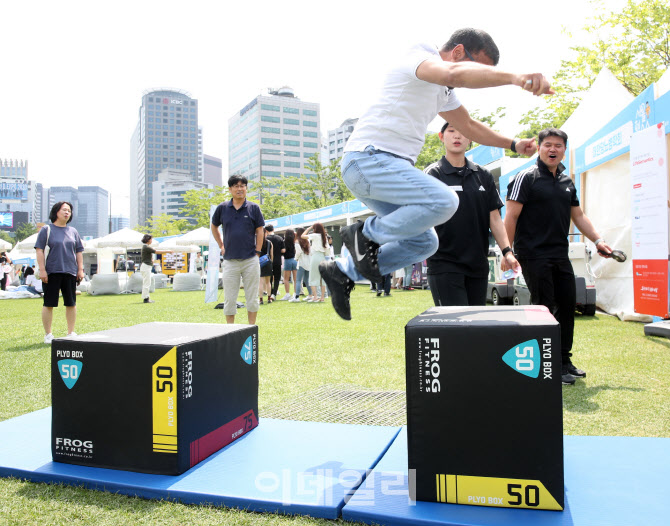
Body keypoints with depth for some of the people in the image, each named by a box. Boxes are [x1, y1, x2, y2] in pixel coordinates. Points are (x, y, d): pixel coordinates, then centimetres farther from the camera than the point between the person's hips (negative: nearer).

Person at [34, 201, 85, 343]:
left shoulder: (73, 231, 14)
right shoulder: (47, 230, 2)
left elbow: (79, 251, 16)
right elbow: (39, 250, -3)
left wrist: (80, 269, 8)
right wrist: (42, 269, -10)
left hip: (70, 273, 4)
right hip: (51, 273, -4)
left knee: (71, 304, 7)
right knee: (49, 304, 1)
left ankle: (71, 332, 18)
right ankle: (48, 334, 11)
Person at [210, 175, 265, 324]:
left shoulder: (254, 208, 2)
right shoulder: (222, 208, 5)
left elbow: (259, 231, 3)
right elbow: (214, 227, 19)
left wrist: (257, 253, -3)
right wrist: (221, 246, 10)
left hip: (250, 261, -1)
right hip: (230, 260, 1)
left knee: (252, 298, 6)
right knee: (229, 299, 6)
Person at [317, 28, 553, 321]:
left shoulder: (442, 91, 23)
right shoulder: (420, 57, -7)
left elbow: (470, 126, 36)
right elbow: (456, 74, -32)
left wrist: (513, 145, 28)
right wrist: (515, 77, -45)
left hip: (389, 166, 10)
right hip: (368, 157, -10)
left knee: (423, 243, 8)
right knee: (444, 201, -26)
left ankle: (343, 272, 15)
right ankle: (367, 234, -7)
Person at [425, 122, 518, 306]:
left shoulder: (483, 175, 12)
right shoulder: (432, 174, -1)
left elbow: (494, 217, 11)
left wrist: (507, 251, 0)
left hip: (478, 263, 5)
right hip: (444, 264, -5)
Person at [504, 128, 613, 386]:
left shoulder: (567, 182, 16)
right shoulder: (526, 178, -6)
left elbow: (578, 216, 22)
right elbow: (511, 216, -11)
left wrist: (598, 240, 13)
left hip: (560, 255, 7)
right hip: (534, 255, -7)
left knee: (567, 306, 10)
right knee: (544, 310, -4)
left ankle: (564, 360, 24)